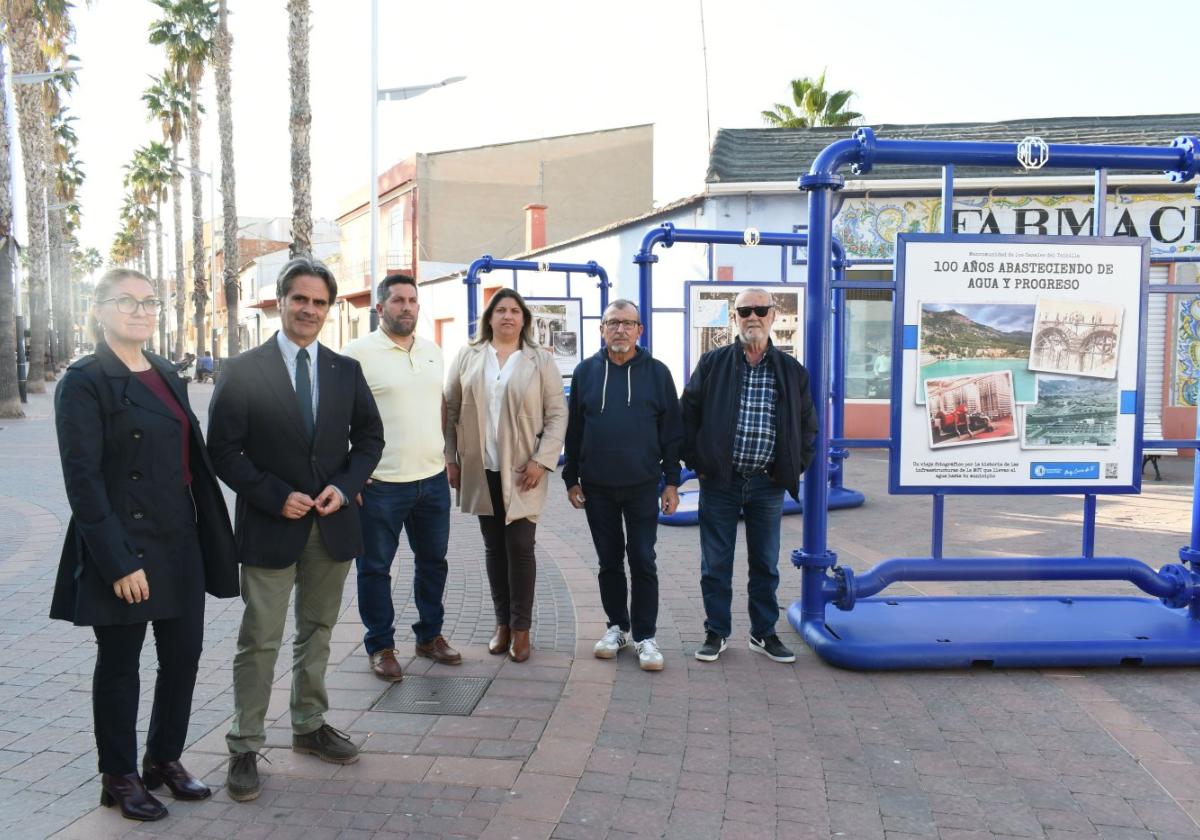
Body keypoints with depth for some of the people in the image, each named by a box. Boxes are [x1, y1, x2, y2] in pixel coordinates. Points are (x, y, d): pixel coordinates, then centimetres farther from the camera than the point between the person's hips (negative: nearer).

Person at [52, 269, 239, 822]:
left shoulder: (167, 375, 11)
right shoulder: (84, 381, -9)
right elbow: (82, 478, -15)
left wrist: (209, 535, 9)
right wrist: (117, 561, -19)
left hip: (179, 545, 6)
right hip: (124, 550, -6)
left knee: (183, 655, 12)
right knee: (119, 665, 8)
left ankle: (165, 759, 32)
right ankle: (119, 777, 25)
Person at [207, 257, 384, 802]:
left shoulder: (346, 370, 5)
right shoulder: (243, 370, -6)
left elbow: (369, 437, 9)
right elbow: (223, 450, -8)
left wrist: (344, 486, -8)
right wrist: (275, 497, -16)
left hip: (332, 523, 4)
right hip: (269, 525, -4)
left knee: (317, 632, 17)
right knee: (259, 641, 2)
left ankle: (310, 726, 33)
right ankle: (245, 748, 15)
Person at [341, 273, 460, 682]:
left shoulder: (432, 351, 10)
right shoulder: (358, 352, -8)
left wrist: (448, 456, 14)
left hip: (433, 479, 6)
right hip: (380, 483, -6)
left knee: (433, 561, 16)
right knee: (375, 567, 7)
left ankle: (430, 635, 32)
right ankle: (380, 646, 22)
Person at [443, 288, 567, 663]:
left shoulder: (541, 360, 2)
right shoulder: (468, 357, 8)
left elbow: (557, 414, -2)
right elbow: (450, 411, 8)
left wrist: (542, 460, -11)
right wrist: (450, 459, 3)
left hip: (522, 471, -2)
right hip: (481, 471, 2)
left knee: (520, 547, -3)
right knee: (493, 547, 9)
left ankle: (521, 628, 9)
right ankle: (502, 623, 19)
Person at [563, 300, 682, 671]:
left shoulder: (656, 372, 0)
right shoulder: (586, 372, 4)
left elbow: (672, 430, 1)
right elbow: (573, 429, 8)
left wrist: (671, 481, -2)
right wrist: (571, 478, 5)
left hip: (642, 486, -2)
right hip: (597, 487, 2)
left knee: (643, 561, 1)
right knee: (609, 561, 11)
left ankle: (645, 636, 10)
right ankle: (617, 626, 25)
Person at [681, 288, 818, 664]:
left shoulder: (791, 370, 5)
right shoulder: (712, 363, 0)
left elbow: (808, 423, 12)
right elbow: (689, 414, 3)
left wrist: (795, 466, 3)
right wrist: (696, 460, -3)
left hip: (768, 482, 2)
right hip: (720, 479, -1)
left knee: (765, 563, 12)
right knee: (716, 562, 6)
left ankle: (763, 633, 25)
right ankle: (716, 632, 20)